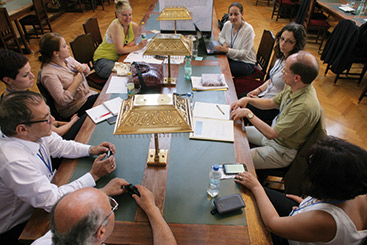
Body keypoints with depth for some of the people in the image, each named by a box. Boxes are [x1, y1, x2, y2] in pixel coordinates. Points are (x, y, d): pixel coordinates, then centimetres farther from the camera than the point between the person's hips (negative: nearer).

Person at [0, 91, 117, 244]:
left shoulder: (31, 133, -16)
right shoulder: (13, 162, -38)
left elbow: (59, 146, 2)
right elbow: (51, 201, -32)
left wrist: (91, 149, -13)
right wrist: (93, 175, -27)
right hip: (19, 226, -6)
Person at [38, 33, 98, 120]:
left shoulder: (67, 58, 3)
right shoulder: (48, 73, -21)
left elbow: (86, 72, 17)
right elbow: (62, 101, -25)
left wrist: (84, 67, -7)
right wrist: (76, 81, -21)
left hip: (88, 95, 8)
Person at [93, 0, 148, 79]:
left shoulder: (134, 26, -4)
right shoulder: (116, 26, -22)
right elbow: (120, 50, -25)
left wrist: (132, 43, -15)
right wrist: (138, 47, -21)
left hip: (118, 58, 6)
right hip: (103, 61, -6)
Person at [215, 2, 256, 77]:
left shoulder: (248, 30, -20)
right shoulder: (227, 25, -4)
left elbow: (244, 53, -22)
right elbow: (221, 36, 18)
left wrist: (227, 50, -33)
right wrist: (224, 43, -7)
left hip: (246, 63, -6)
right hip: (230, 58, 6)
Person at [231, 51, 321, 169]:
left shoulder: (305, 106, -35)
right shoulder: (294, 87, -9)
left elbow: (271, 134, -32)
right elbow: (271, 103, 7)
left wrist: (248, 113, -26)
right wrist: (248, 99, -8)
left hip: (282, 150, -8)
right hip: (275, 131, 9)